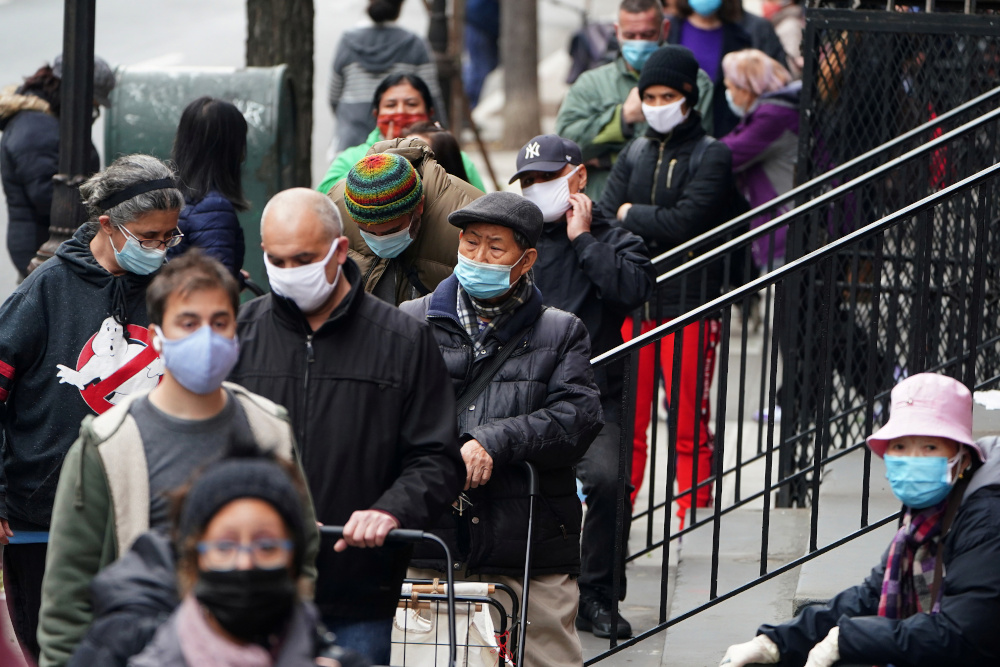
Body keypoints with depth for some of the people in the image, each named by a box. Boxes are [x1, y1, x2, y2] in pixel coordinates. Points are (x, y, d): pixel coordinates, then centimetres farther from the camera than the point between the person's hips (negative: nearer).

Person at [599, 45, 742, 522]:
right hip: (633, 301, 5)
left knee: (689, 421, -1)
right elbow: (605, 220, 5)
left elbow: (686, 222, -14)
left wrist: (631, 216, -2)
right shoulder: (635, 155, 13)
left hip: (689, 303, -5)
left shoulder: (712, 157, -3)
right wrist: (654, 227, -13)